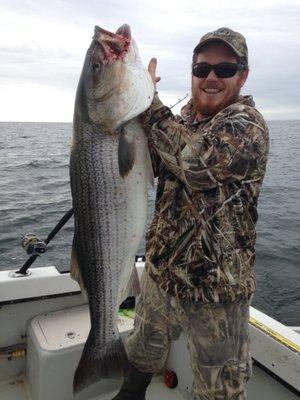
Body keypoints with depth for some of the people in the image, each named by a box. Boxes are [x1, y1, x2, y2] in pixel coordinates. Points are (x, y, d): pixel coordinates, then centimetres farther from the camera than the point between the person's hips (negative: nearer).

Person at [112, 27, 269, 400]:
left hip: (215, 290, -6)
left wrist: (147, 100, -24)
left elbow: (196, 162, -34)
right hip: (160, 271, 7)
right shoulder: (183, 119, 6)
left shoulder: (247, 127, -17)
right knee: (142, 352, 29)